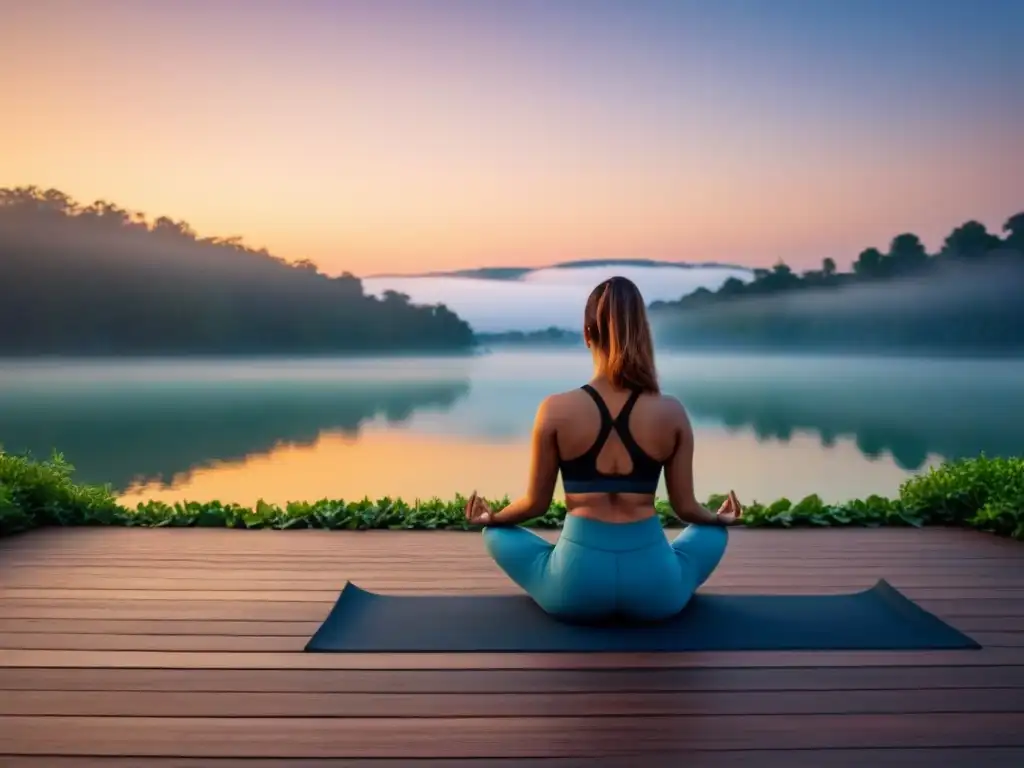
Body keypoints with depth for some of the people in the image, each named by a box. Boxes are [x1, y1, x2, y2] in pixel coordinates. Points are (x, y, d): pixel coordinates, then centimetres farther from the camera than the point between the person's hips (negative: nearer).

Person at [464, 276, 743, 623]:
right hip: (654, 591, 2)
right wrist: (722, 517, 27)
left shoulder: (555, 410, -10)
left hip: (576, 587, -2)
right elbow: (686, 508, 3)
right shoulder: (672, 412, -7)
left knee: (497, 534, 27)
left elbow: (536, 503, 0)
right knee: (714, 533, 33)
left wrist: (491, 517, 23)